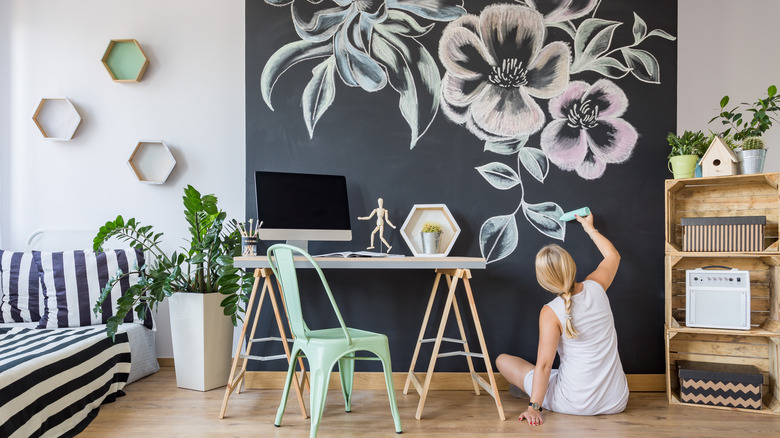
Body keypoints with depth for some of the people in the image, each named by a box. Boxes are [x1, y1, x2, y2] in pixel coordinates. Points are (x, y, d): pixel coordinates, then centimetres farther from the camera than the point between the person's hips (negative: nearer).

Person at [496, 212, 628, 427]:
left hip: (575, 404, -5)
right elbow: (613, 255, 17)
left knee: (503, 360, 7)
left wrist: (534, 407, -14)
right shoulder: (596, 287, -5)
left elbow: (544, 364, -18)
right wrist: (590, 228, 28)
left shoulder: (551, 312, -17)